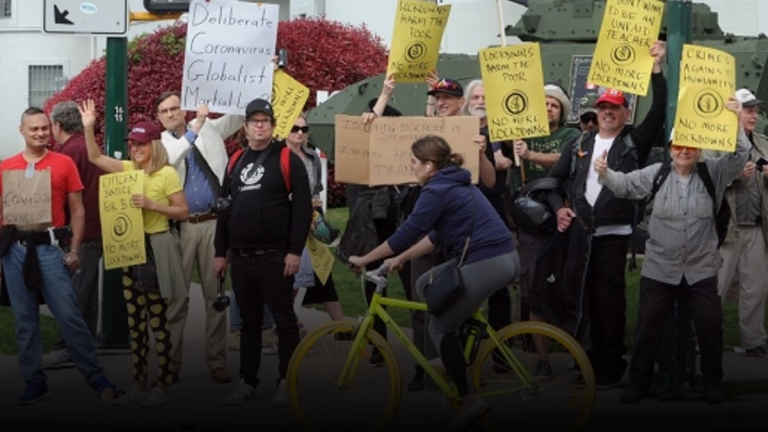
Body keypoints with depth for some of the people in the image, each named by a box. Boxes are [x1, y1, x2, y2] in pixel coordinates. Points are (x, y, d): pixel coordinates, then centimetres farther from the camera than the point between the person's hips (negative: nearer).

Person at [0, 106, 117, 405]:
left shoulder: (64, 163, 1)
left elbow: (77, 211, 3)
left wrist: (74, 251, -2)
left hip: (50, 246, -3)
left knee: (68, 315, -3)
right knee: (24, 319, 8)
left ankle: (94, 375, 8)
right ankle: (34, 381, 18)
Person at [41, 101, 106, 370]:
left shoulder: (69, 152, -14)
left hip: (80, 233, -10)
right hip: (96, 231, 10)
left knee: (72, 293, -8)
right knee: (88, 291, 13)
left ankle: (67, 349, -7)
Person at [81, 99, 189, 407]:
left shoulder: (167, 173, -10)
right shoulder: (129, 169, 8)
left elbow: (183, 212, -10)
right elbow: (95, 157, 7)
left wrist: (152, 205, -21)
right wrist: (88, 127, -5)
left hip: (156, 249, -7)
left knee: (157, 322, 0)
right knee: (134, 323, 10)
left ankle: (163, 385, 8)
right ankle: (139, 384, 17)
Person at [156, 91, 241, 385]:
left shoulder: (211, 128, 11)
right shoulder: (159, 143, 7)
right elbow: (168, 159, -14)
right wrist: (195, 128, -18)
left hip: (213, 222, 1)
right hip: (179, 226, 0)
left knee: (215, 294, 3)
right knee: (176, 296, 1)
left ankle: (216, 361, 8)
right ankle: (171, 362, 6)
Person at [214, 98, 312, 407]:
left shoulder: (288, 160, -3)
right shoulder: (236, 162, 14)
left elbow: (302, 208, -9)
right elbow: (225, 208, 17)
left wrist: (295, 251, -15)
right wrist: (220, 251, 12)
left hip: (275, 256, -5)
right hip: (241, 257, 5)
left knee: (284, 321, -1)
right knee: (248, 322, 11)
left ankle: (287, 382, 6)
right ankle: (247, 381, 18)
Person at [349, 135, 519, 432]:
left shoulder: (437, 190, -10)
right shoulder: (455, 184, 19)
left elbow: (406, 233, -11)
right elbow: (436, 235, 23)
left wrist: (364, 259, -2)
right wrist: (400, 259, 22)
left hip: (486, 264, -9)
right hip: (502, 258, 9)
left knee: (440, 328, 4)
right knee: (426, 285, 20)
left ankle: (469, 399, 4)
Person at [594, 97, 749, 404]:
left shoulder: (713, 173, -1)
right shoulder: (656, 174, 0)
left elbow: (740, 156, -12)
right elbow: (625, 185, -3)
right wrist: (604, 173, -24)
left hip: (702, 269, 0)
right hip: (659, 268, 0)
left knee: (710, 325, 1)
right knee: (648, 325, 5)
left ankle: (712, 381, 19)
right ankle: (639, 381, 17)